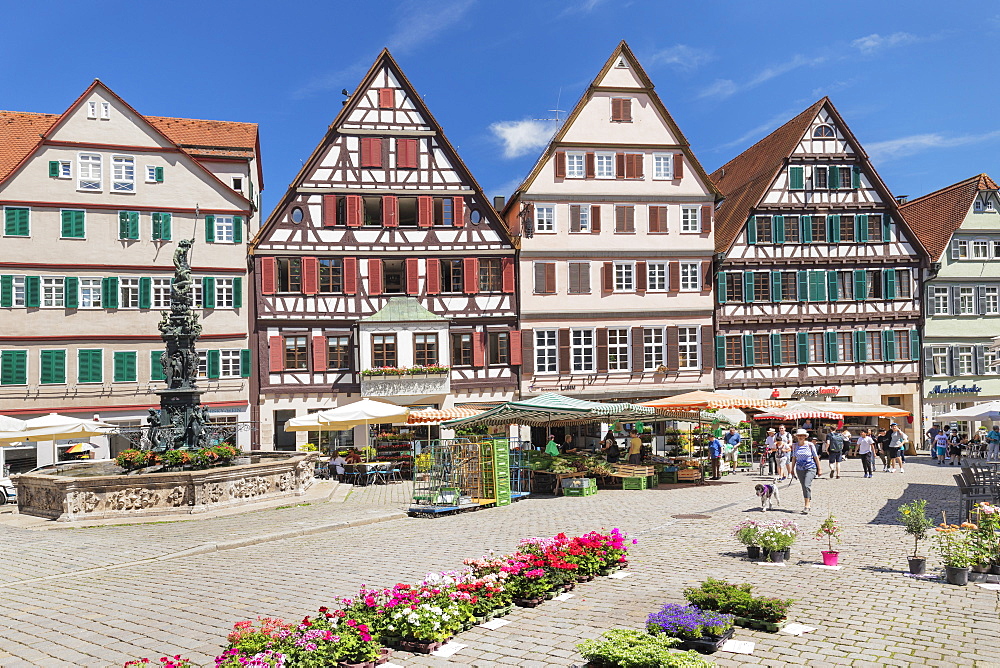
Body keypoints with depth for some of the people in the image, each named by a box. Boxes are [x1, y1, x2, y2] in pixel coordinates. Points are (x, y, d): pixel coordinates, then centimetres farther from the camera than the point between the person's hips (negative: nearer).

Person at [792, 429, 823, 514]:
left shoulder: (810, 445, -3)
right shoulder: (795, 446, 6)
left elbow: (816, 457, 2)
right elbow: (794, 458, 14)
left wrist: (819, 469, 3)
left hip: (810, 468, -4)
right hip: (800, 469, 4)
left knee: (807, 485, -17)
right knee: (804, 487, 8)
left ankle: (807, 507, -17)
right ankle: (809, 501, 24)